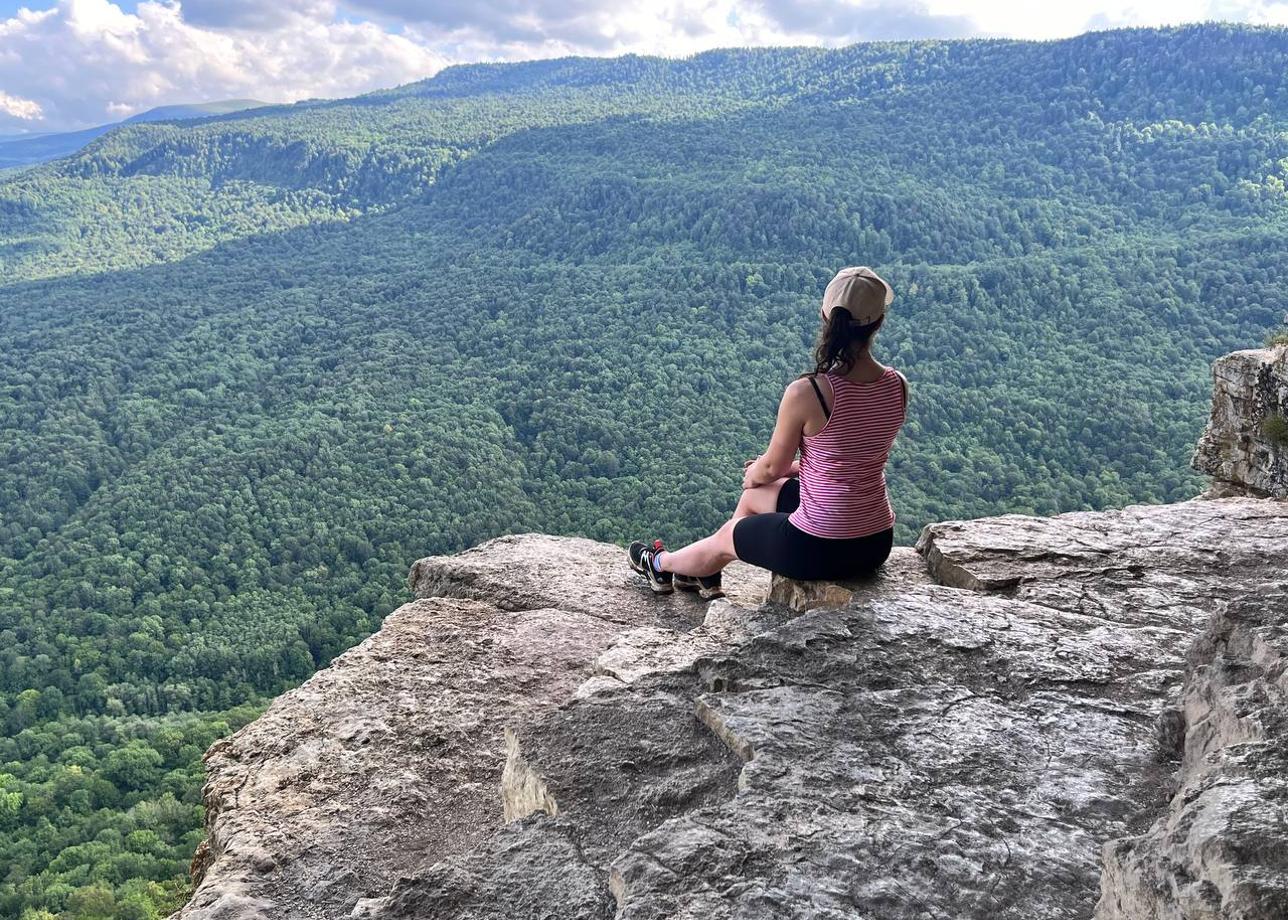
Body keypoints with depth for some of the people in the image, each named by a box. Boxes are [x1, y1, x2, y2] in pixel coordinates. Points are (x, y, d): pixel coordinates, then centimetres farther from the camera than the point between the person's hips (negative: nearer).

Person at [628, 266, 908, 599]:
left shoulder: (806, 393, -23)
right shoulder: (898, 386, -6)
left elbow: (773, 466, -8)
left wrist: (753, 475, 16)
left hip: (819, 549, -6)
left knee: (727, 535, 25)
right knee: (755, 494, 30)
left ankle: (661, 564, 54)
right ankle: (706, 575, 51)